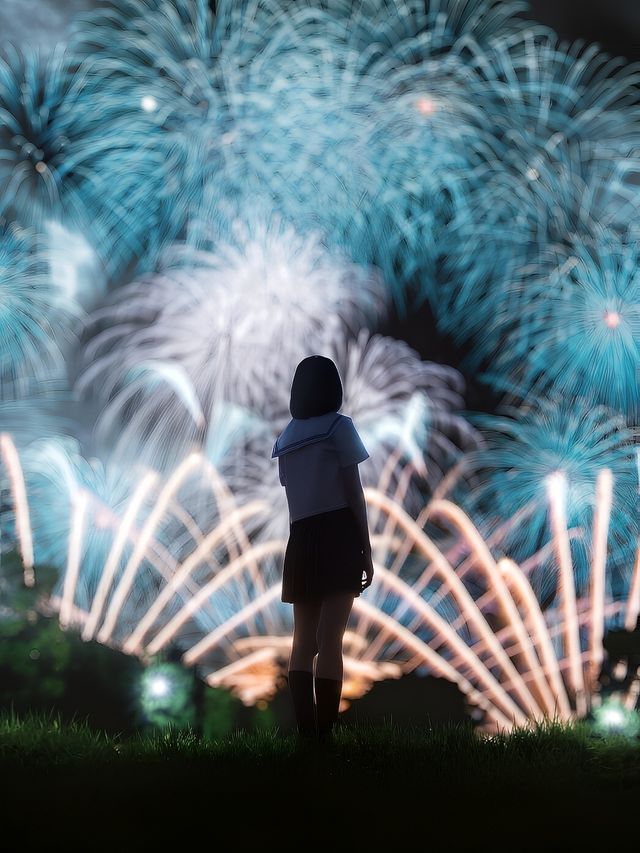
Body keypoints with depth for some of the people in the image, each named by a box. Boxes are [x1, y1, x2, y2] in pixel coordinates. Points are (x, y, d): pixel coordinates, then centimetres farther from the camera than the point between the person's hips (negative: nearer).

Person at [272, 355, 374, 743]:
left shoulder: (285, 438, 17)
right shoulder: (339, 426, 0)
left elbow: (295, 497, 11)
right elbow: (354, 493, -4)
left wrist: (304, 543, 10)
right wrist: (367, 551, -2)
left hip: (301, 541, 5)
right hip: (339, 536, -5)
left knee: (304, 641, 2)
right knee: (330, 639, -10)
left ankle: (306, 733, -5)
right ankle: (324, 734, -15)